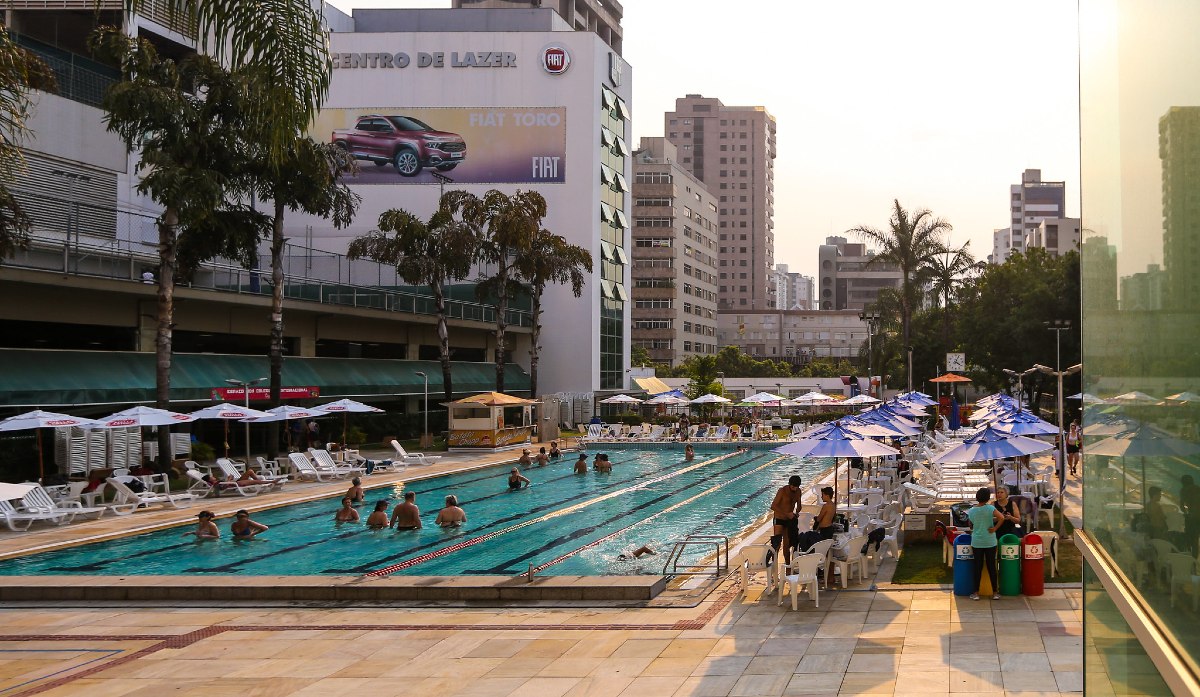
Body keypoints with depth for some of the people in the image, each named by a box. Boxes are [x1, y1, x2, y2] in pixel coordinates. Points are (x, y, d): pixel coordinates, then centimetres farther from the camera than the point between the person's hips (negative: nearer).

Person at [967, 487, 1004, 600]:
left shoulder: (971, 511, -1)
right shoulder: (990, 508, -10)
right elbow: (1001, 518, -23)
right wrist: (995, 528, -13)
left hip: (976, 542, 2)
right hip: (990, 542, -2)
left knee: (978, 567, 6)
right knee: (991, 567, 6)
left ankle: (976, 593, 8)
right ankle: (995, 592, 10)